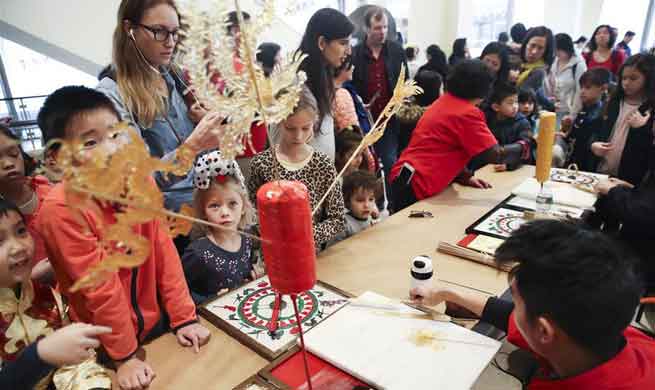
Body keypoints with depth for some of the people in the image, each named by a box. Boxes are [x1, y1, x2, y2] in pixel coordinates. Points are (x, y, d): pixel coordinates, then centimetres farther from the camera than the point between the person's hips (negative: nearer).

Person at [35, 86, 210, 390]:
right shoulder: (61, 209, -26)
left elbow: (163, 251, -7)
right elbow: (101, 289, -22)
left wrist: (183, 317, -5)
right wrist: (124, 356, -12)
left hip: (156, 321, 4)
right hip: (104, 342, -4)